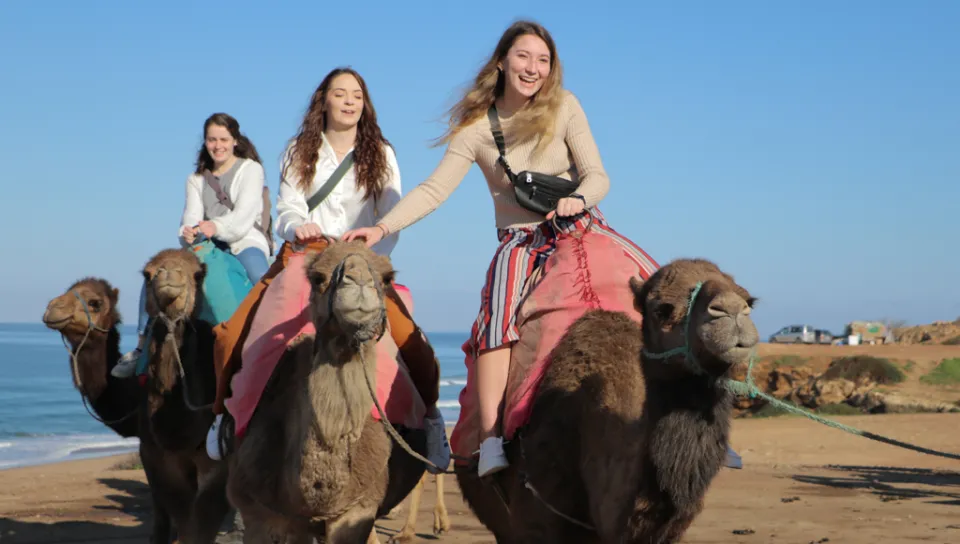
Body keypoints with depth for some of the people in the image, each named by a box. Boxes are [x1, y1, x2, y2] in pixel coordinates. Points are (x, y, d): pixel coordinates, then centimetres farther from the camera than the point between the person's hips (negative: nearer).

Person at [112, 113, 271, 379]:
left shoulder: (250, 169, 7)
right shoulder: (196, 180, 20)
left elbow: (245, 213, -9)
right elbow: (191, 215, 4)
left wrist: (216, 226, -28)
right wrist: (188, 232, -23)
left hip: (245, 241, -4)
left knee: (263, 281, -38)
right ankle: (143, 345, -11)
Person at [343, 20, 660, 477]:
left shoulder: (564, 107, 0)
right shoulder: (477, 127, -4)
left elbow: (597, 176, -2)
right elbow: (434, 190, -8)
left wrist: (577, 198, -25)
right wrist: (381, 227, -21)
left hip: (581, 226, 2)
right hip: (521, 239, -2)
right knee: (498, 312, -31)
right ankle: (491, 441, -34)